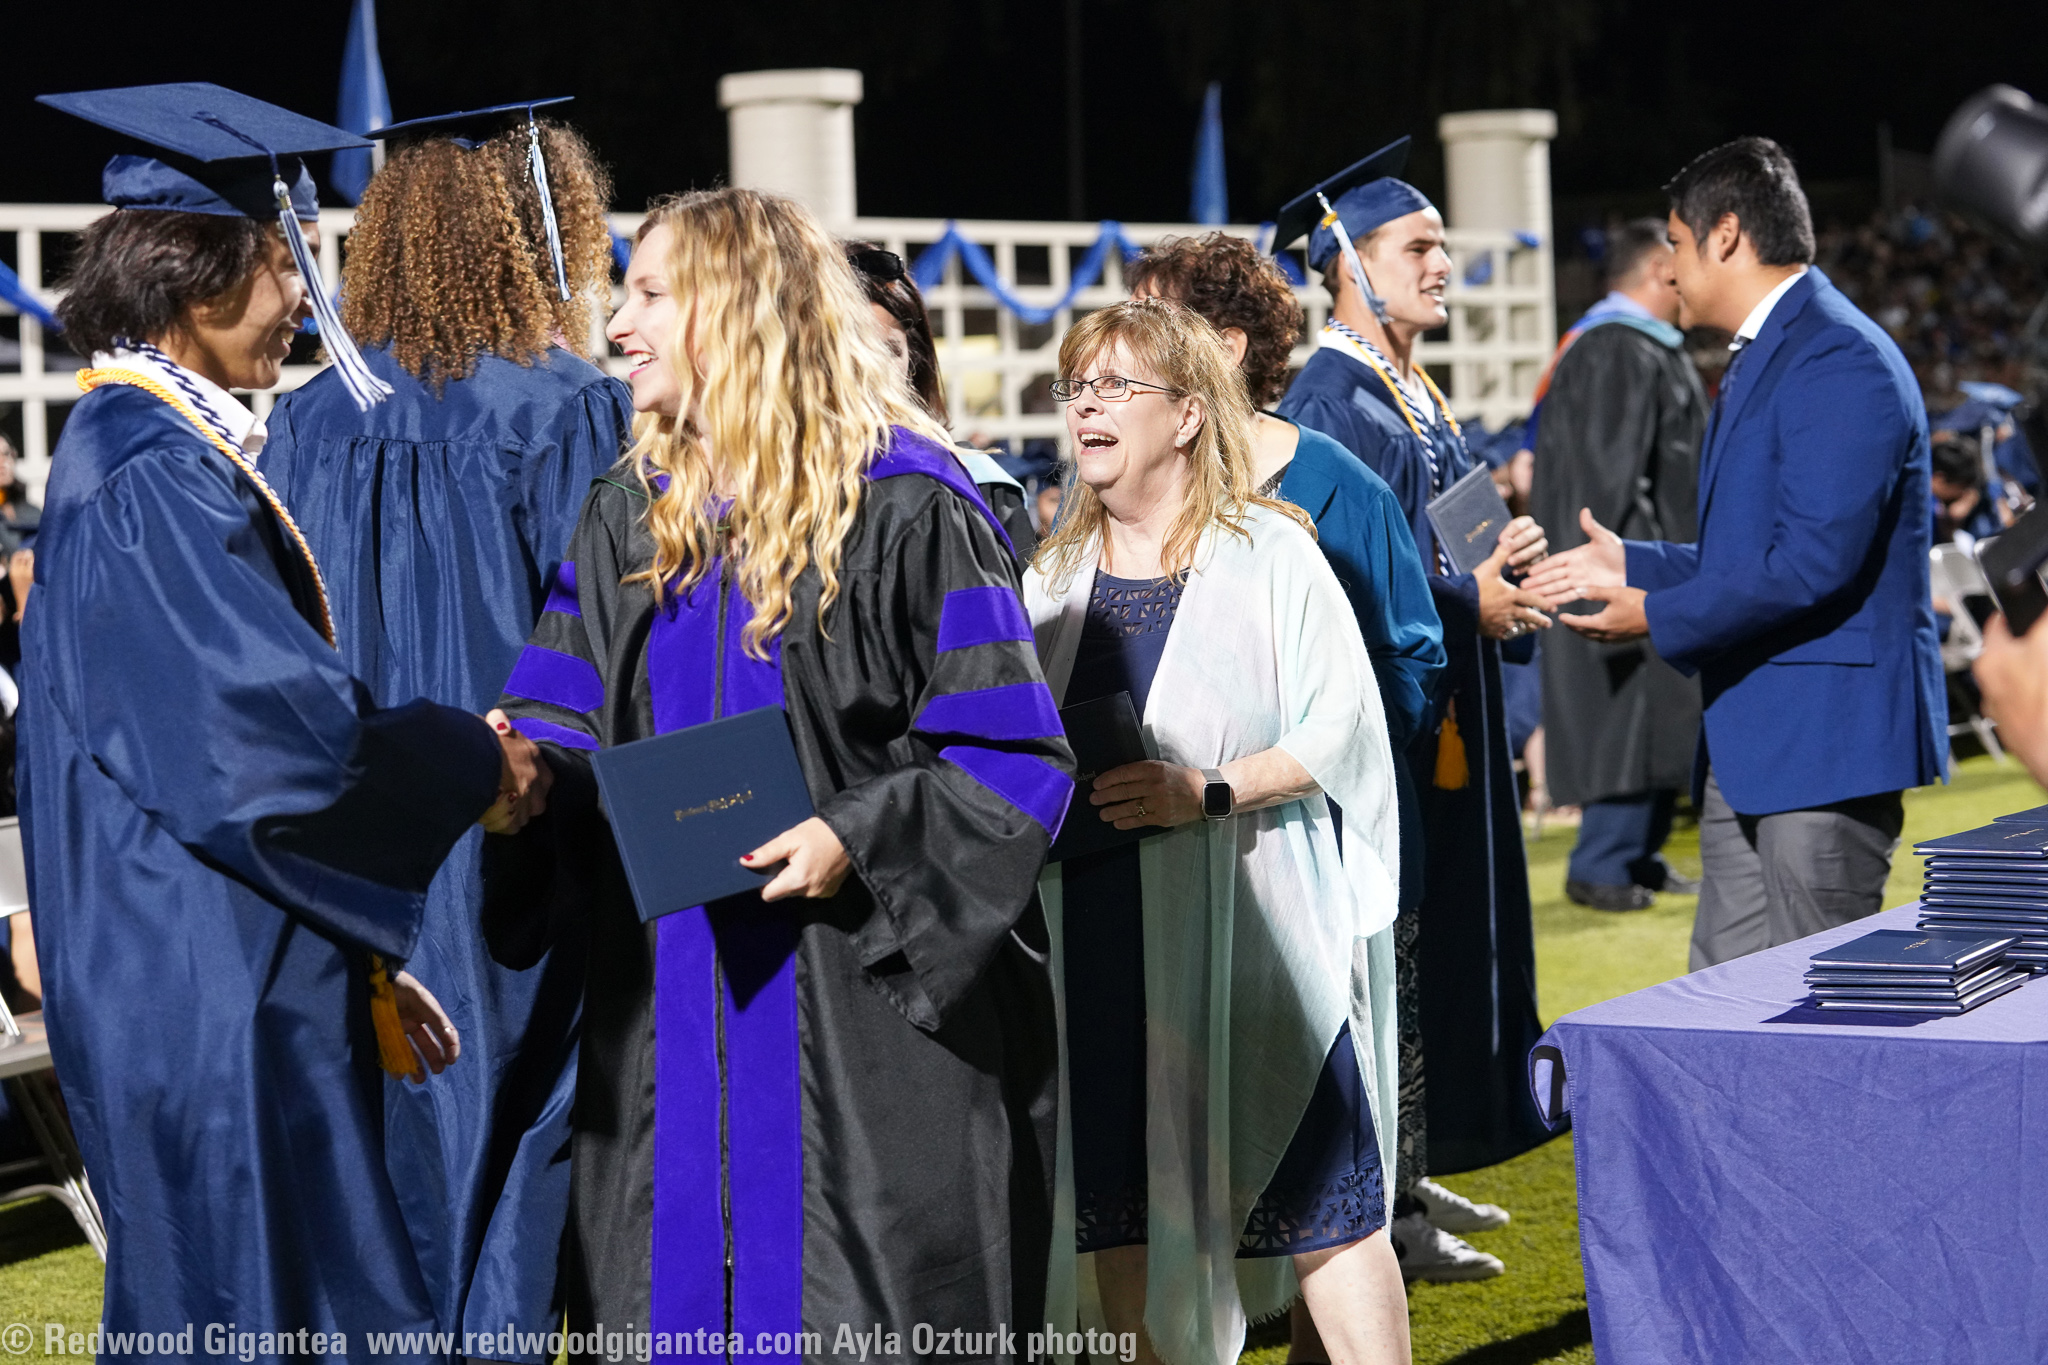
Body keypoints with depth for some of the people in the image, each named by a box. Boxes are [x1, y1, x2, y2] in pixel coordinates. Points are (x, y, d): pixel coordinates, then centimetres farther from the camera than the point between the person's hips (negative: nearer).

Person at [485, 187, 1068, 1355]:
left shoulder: (905, 512, -9)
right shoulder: (629, 522, 12)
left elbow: (1015, 758, -10)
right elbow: (567, 734, 10)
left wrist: (857, 836, -21)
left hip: (866, 1025, -6)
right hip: (674, 1027, 6)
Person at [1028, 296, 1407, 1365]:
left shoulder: (1271, 555, -1)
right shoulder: (1055, 577, 14)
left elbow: (1343, 727, -7)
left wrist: (1211, 790, -19)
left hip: (1247, 935, -4)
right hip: (1099, 942, 5)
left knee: (1316, 1206, -5)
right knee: (1121, 1210, 4)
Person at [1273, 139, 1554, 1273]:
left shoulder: (1411, 395, 16)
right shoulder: (1334, 402, -15)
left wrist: (1499, 555, 5)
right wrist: (1472, 598, -15)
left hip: (1442, 722, 10)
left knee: (1447, 946, 13)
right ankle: (1378, 1209, -2)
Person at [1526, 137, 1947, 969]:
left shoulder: (1840, 362, -16)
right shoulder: (1761, 360, 19)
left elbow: (1814, 559, -24)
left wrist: (1659, 615, -14)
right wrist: (1632, 566, 20)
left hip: (1827, 741, -10)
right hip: (1749, 745, 10)